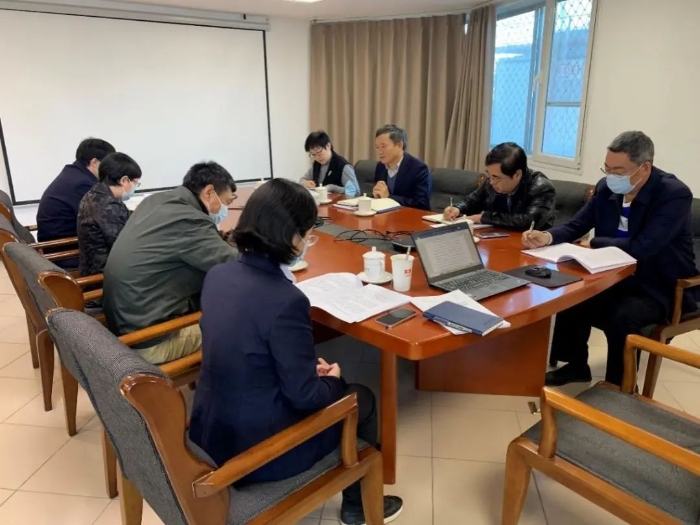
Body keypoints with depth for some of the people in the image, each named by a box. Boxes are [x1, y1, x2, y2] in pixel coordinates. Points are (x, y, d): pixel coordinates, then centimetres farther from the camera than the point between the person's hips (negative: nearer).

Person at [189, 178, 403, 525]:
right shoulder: (285, 300, -29)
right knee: (362, 399, 15)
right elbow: (304, 394, -20)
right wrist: (334, 381, 2)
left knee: (325, 386, 27)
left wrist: (309, 366, 10)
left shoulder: (218, 275, -4)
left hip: (211, 430, 7)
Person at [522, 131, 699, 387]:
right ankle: (576, 365, 11)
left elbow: (642, 248, -32)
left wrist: (592, 244, -19)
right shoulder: (606, 187, -5)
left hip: (661, 286, -6)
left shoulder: (675, 194, -23)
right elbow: (576, 226, 1)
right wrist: (548, 236, -21)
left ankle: (619, 385, -6)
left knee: (622, 316, -31)